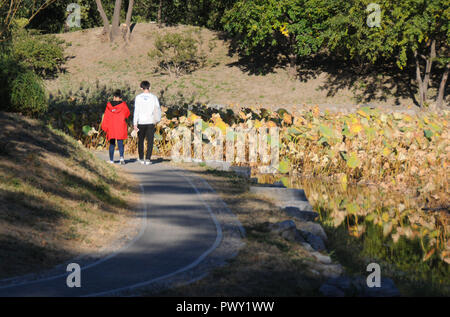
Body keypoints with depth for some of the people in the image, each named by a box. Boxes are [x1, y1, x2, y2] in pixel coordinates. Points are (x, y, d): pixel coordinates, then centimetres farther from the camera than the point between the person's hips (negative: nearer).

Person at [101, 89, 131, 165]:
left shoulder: (109, 105, -2)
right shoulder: (123, 105, -5)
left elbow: (106, 116, 0)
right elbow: (127, 114, 7)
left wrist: (104, 127, 5)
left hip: (111, 127, 1)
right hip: (120, 127, -1)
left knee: (112, 144, 10)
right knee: (120, 143, 0)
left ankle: (111, 160, 10)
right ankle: (121, 157, -21)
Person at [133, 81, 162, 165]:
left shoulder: (138, 97, -4)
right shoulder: (153, 97, 0)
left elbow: (136, 111, -7)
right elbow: (158, 110, 6)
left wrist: (135, 123, -7)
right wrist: (157, 120, 23)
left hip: (141, 122, 0)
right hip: (151, 122, 0)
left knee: (140, 140, 14)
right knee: (150, 141, 2)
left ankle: (141, 158, 19)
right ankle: (148, 159, -7)